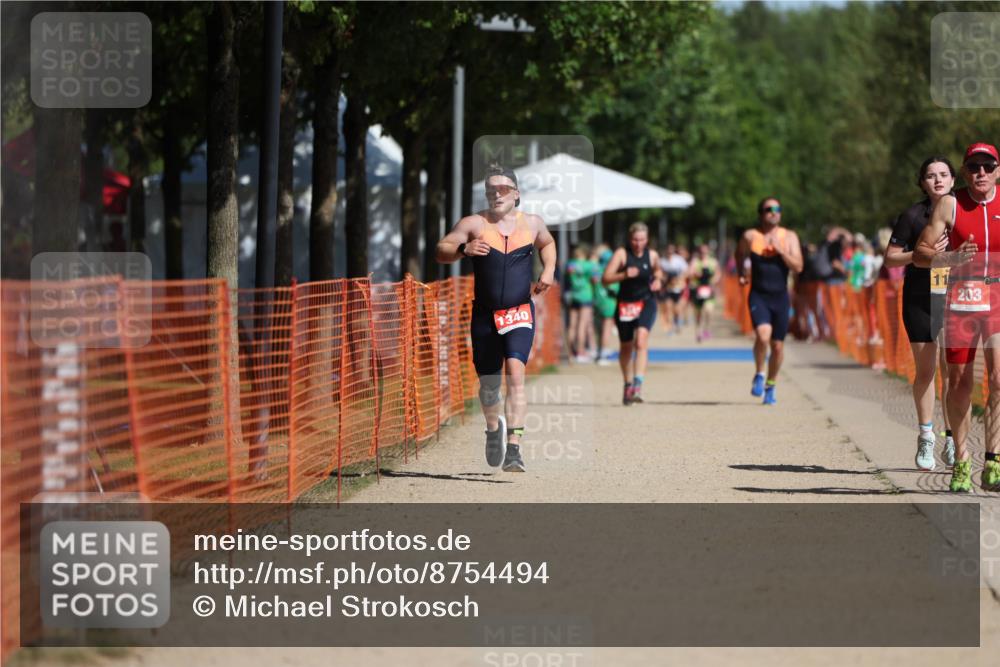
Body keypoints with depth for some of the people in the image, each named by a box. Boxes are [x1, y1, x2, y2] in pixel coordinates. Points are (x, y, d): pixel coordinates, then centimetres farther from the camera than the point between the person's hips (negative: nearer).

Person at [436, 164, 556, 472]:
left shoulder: (532, 224, 4)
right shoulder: (474, 224, -3)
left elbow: (548, 243, 26)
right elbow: (441, 251, -7)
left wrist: (548, 270, 7)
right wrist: (463, 249, -27)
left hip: (520, 313, -1)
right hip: (485, 314, 1)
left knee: (515, 371, -22)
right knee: (489, 383, 11)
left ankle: (513, 449, -25)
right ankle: (494, 427, 45)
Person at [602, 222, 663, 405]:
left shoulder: (652, 255, 2)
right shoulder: (622, 254, -7)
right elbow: (606, 278, -13)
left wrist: (658, 279, 3)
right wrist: (624, 275, -29)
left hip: (646, 302, 0)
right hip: (625, 304, 0)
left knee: (641, 339, -23)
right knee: (626, 347, 13)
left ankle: (637, 385, -31)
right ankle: (627, 384, 34)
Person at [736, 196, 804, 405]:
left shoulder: (789, 237, 2)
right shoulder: (750, 236, 0)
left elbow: (798, 267, -6)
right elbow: (739, 254, 21)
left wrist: (780, 250, -16)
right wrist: (741, 273, 9)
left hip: (780, 296, 2)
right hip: (758, 295, -2)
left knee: (778, 345, 7)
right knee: (763, 334, -26)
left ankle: (770, 386, 28)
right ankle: (759, 375, -3)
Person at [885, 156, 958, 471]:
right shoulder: (913, 216, 0)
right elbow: (890, 258, 0)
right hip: (920, 301, -1)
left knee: (954, 372, -3)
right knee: (925, 370, 1)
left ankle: (952, 442, 4)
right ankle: (926, 438, 14)